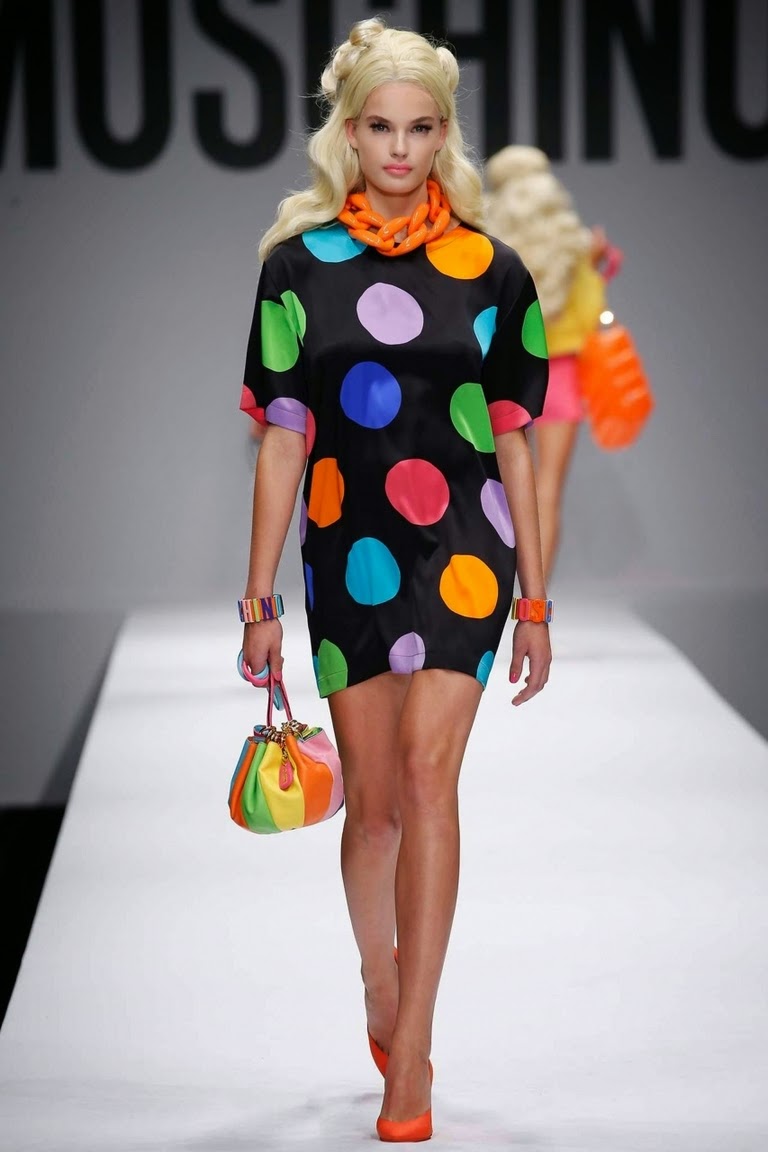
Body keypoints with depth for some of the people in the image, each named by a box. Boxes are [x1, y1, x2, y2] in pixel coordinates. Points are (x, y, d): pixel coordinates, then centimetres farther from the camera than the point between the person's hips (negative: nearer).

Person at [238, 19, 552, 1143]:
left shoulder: (492, 269, 3)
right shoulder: (300, 261, 3)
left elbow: (513, 443, 7)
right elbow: (283, 441, 3)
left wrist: (535, 598, 7)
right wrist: (260, 598, 1)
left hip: (462, 552, -1)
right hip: (348, 556, 1)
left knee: (427, 775, -15)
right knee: (374, 801, 10)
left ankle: (408, 1057, -14)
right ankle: (384, 997, 34)